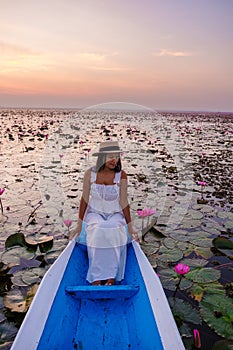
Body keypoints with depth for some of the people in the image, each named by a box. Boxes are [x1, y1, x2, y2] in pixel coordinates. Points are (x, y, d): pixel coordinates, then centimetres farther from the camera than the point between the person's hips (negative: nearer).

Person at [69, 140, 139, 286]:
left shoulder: (121, 175, -9)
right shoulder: (90, 173, -7)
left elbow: (124, 202, -6)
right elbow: (85, 199, -1)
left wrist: (130, 227, -5)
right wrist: (79, 225, 0)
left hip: (115, 214, 0)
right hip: (95, 213, 0)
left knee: (115, 231, -33)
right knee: (98, 230, -33)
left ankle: (111, 277, -23)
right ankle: (96, 278, -25)